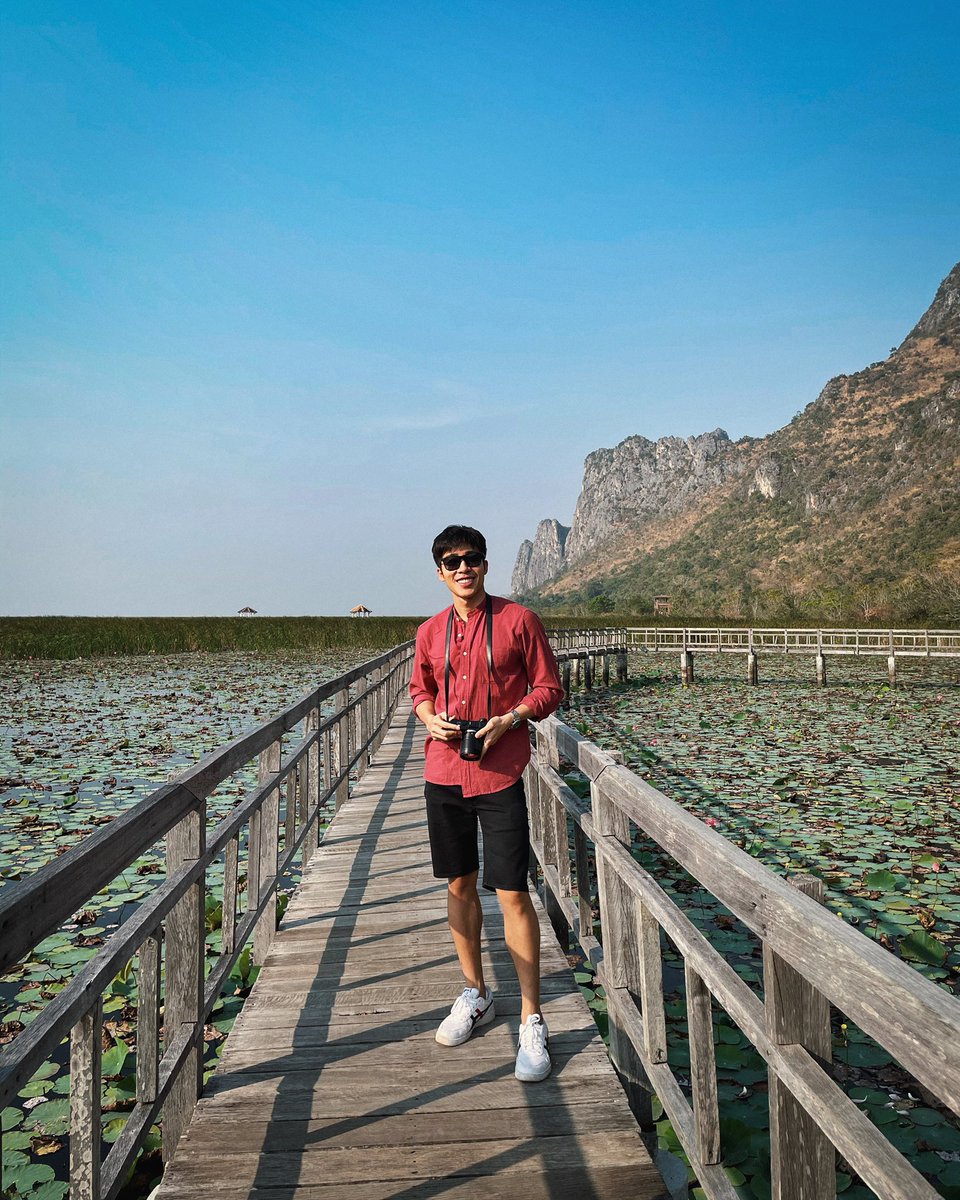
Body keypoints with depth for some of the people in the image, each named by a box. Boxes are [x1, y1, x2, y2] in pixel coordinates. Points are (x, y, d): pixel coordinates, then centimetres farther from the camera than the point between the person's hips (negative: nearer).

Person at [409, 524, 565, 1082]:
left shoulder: (519, 620, -3)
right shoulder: (431, 631, 9)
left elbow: (549, 689, 0)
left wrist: (509, 719, -16)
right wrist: (431, 718, -1)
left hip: (500, 774, -4)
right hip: (444, 772, 5)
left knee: (512, 893, -5)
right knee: (460, 883, 15)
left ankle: (532, 1022, 8)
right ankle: (476, 994, 33)